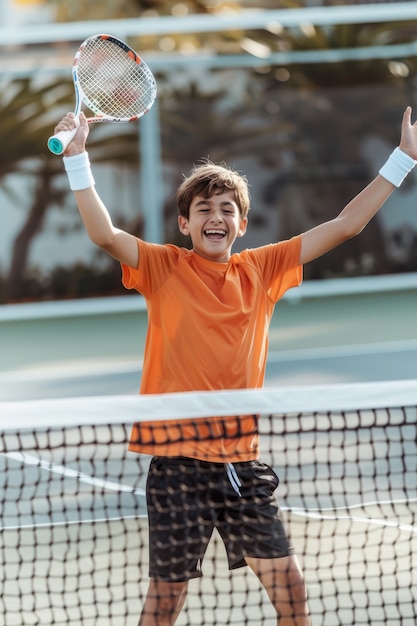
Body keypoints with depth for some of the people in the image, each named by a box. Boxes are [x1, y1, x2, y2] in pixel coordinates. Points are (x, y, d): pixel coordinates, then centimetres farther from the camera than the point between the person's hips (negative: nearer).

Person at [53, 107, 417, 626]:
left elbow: (344, 225, 11)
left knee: (288, 582, 3)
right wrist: (76, 158, -26)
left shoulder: (262, 270, 8)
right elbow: (104, 233, -17)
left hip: (242, 460, 3)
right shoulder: (164, 269, -1)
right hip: (178, 456, -3)